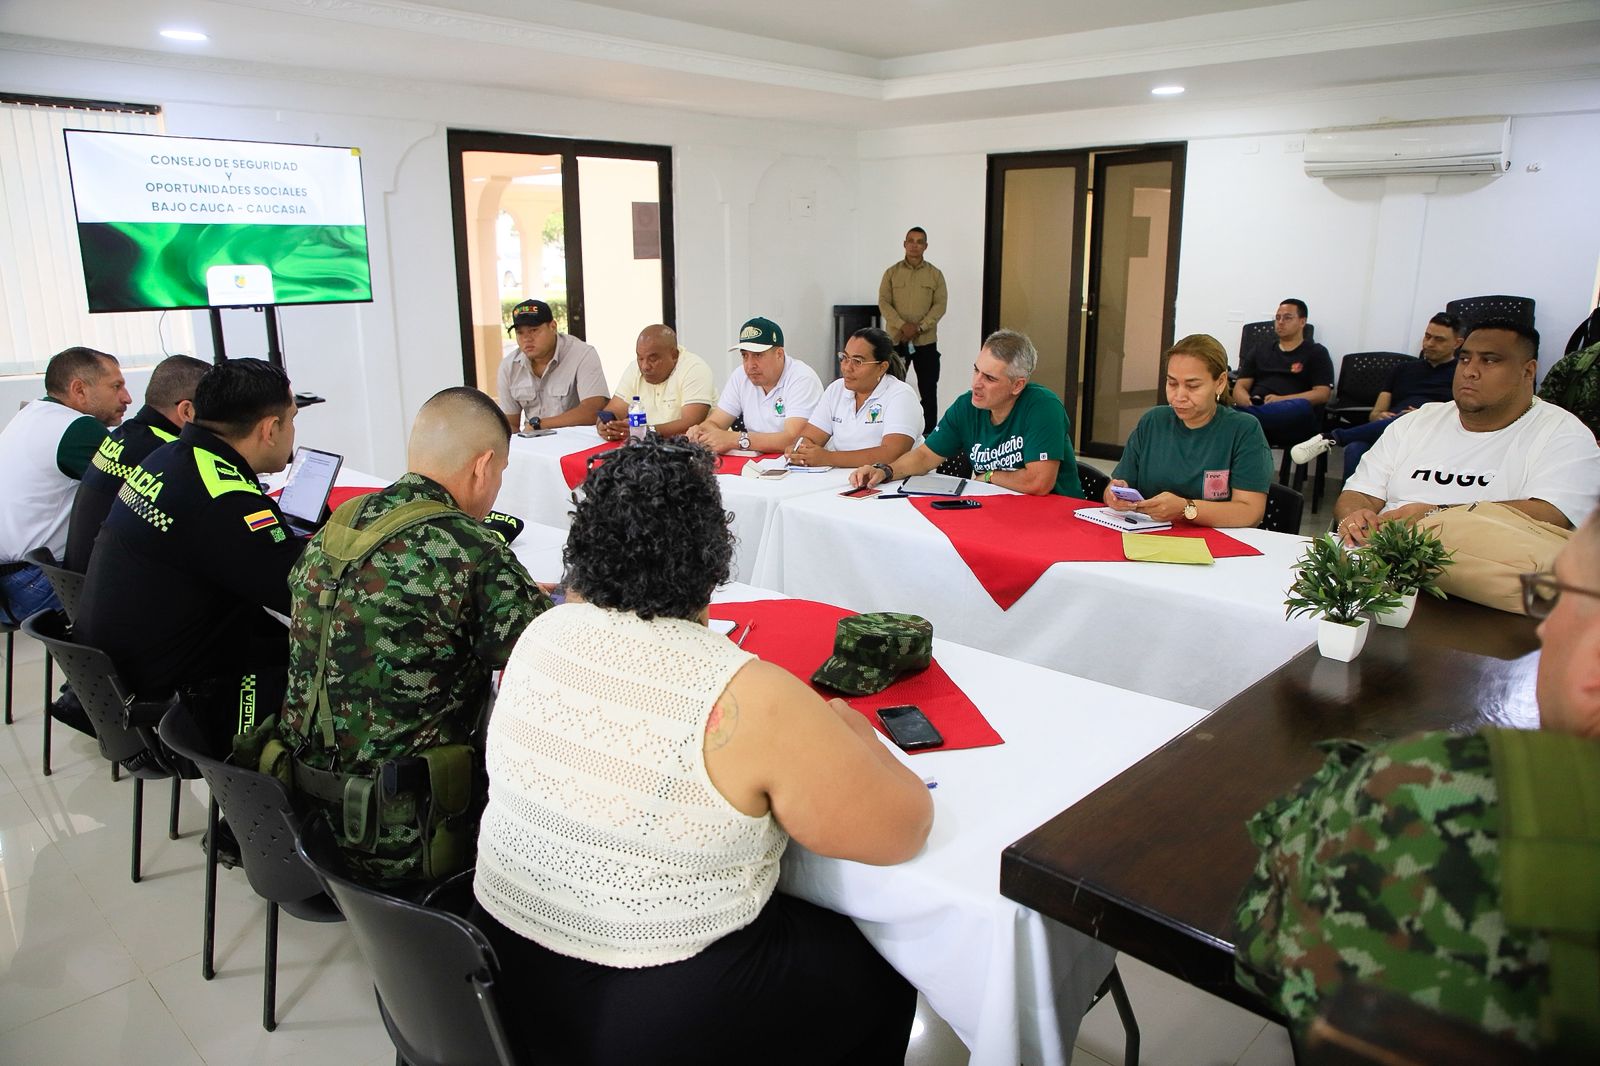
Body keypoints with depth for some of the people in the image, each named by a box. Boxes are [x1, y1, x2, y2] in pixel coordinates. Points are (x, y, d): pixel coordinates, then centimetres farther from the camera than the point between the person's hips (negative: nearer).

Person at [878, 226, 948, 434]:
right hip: (896, 339, 0)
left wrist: (919, 327, -16)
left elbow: (940, 305, -2)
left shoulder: (935, 274, 5)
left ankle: (929, 434, 8)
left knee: (928, 390, 2)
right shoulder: (891, 273, 6)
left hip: (926, 341, 0)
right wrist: (903, 326, -17)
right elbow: (884, 303, -2)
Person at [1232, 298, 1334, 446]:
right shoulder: (1259, 351, 29)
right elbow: (1240, 388, 18)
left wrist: (1281, 400, -11)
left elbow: (1322, 393, 5)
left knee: (1302, 407, -40)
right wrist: (1250, 403, -8)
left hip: (1291, 418, -3)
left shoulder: (1316, 353, 19)